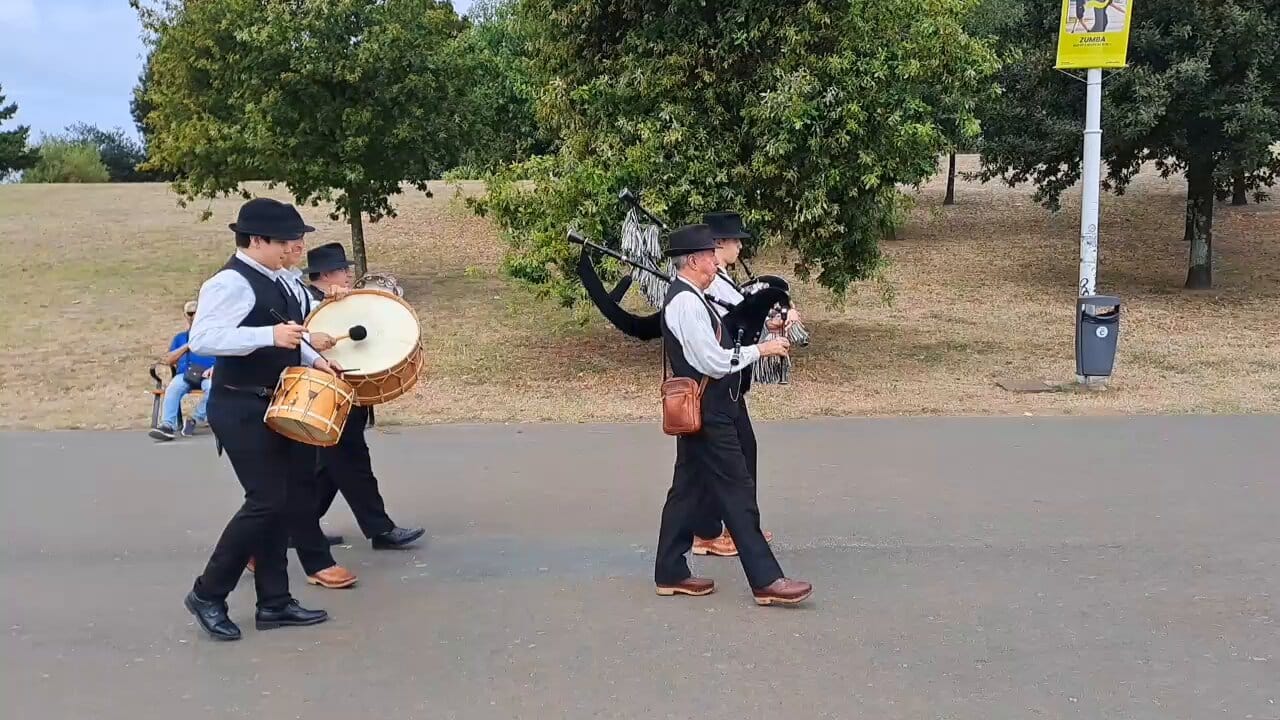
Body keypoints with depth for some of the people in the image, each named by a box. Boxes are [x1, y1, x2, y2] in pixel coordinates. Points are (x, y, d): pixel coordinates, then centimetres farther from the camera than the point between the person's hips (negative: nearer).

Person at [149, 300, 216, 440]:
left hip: (207, 374, -2)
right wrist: (187, 346, 5)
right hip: (185, 374, 2)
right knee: (172, 388, -33)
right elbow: (168, 361, 17)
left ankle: (194, 419, -25)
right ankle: (168, 425, -42)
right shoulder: (180, 337, 30)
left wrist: (214, 368, -10)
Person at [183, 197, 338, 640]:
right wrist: (269, 336, -32)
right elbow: (202, 339, -27)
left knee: (280, 501, 10)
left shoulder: (273, 281, 12)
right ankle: (208, 594, 7)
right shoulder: (230, 283, -17)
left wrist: (310, 358, 9)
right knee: (265, 501, -9)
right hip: (241, 410, -10)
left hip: (274, 405, 10)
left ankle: (274, 602, 19)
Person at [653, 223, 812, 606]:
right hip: (706, 412, -11)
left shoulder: (685, 297, 14)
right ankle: (765, 580, -3)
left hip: (700, 410, 11)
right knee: (737, 491, -7)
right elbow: (714, 363, -22)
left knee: (689, 487, 14)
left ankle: (671, 572, 21)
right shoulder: (687, 302, -19)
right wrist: (760, 349, -12)